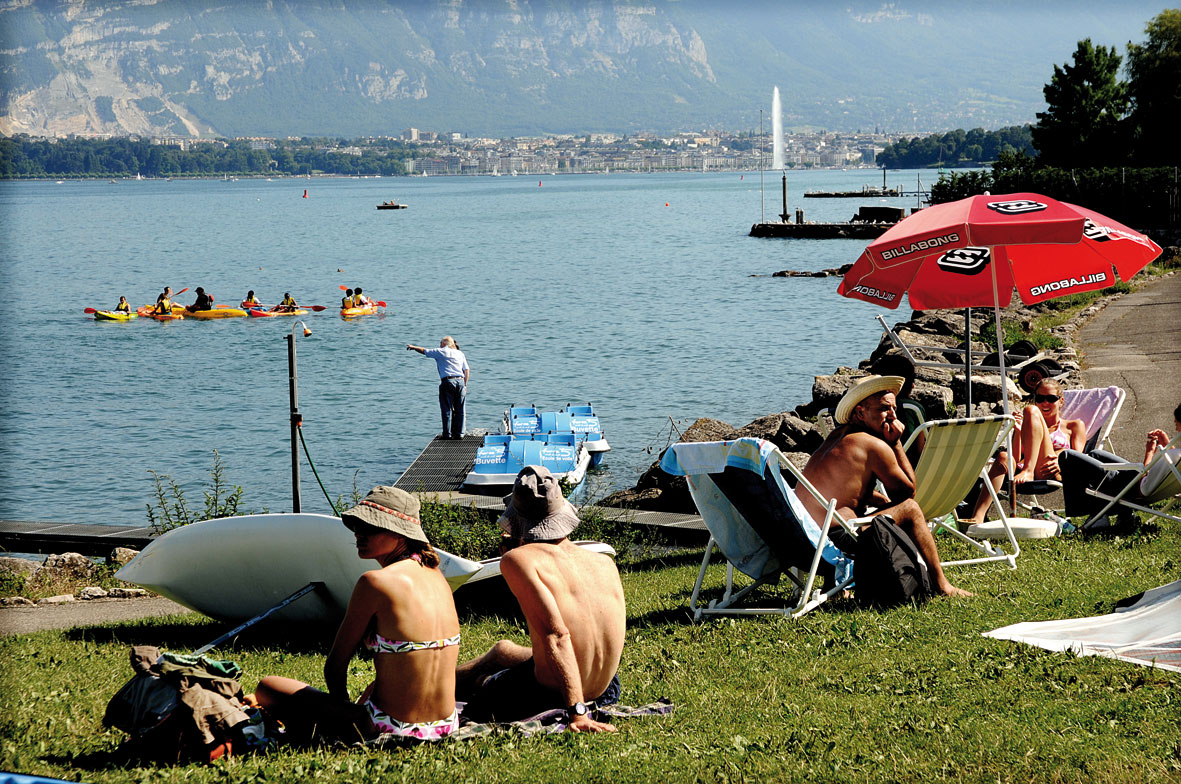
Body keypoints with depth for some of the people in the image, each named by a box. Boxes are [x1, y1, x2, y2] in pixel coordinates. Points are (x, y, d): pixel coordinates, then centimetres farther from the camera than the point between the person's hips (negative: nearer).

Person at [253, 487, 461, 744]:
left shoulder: (376, 582, -16)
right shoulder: (436, 576, 6)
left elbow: (335, 664, -7)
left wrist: (343, 706, 11)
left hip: (393, 729, -8)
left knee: (267, 688, 8)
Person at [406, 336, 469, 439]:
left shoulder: (441, 352, 5)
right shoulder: (460, 354, 17)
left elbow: (424, 351, 16)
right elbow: (467, 370, 12)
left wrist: (413, 347, 32)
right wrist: (465, 385, 16)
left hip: (447, 382, -4)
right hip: (460, 381, 4)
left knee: (447, 410, -1)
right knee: (459, 410, 6)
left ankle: (447, 434, -2)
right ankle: (459, 433, 6)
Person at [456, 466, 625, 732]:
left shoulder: (519, 559, -17)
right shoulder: (606, 563, 0)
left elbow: (556, 634, -27)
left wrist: (578, 712, -27)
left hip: (549, 697, -7)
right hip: (602, 689, 7)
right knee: (502, 650, 34)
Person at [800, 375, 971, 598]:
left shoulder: (836, 437, 16)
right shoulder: (874, 445, -10)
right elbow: (909, 492, 1)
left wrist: (885, 501, 16)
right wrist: (896, 443, 3)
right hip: (834, 543, -9)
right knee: (909, 509, 3)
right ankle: (941, 585, 10)